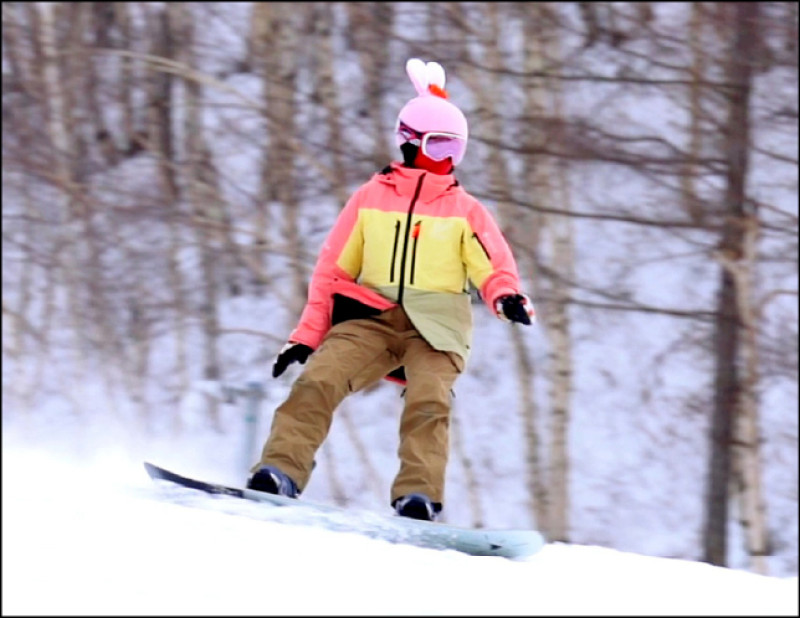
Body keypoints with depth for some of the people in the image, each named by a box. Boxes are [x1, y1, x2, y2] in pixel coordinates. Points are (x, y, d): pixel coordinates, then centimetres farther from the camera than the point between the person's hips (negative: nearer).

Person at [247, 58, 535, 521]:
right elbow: (333, 269, 14)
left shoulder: (465, 210, 11)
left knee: (429, 400, -26)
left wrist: (507, 296, -25)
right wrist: (307, 334, 6)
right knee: (319, 380, -21)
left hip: (433, 326, -1)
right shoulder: (371, 198, 13)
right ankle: (282, 470, -27)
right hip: (371, 316, 1)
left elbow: (494, 265, 0)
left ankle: (419, 494, -33)